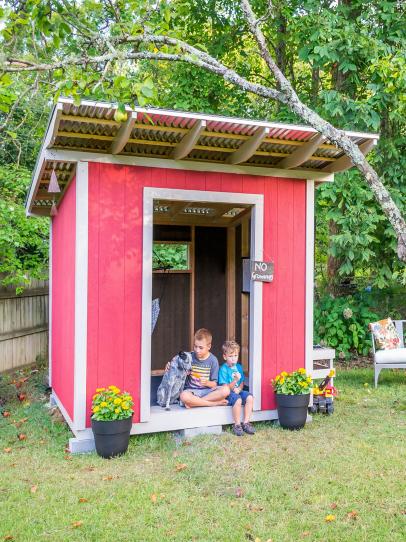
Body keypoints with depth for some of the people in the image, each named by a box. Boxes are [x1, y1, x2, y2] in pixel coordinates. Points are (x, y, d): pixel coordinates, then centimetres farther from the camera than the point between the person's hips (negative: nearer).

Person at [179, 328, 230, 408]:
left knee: (225, 390, -28)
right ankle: (215, 403, -20)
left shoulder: (213, 360, 0)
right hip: (191, 390, -1)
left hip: (207, 390, 1)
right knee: (184, 396, -37)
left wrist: (207, 383, -21)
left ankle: (195, 401, -21)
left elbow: (214, 384, 0)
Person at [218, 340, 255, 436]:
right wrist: (235, 380, -26)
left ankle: (246, 423, -12)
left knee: (250, 397, -22)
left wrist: (239, 389, -7)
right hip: (229, 393, -6)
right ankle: (237, 425, -18)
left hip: (238, 391, 6)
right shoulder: (223, 369, -9)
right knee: (238, 400, -34)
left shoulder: (239, 367, 11)